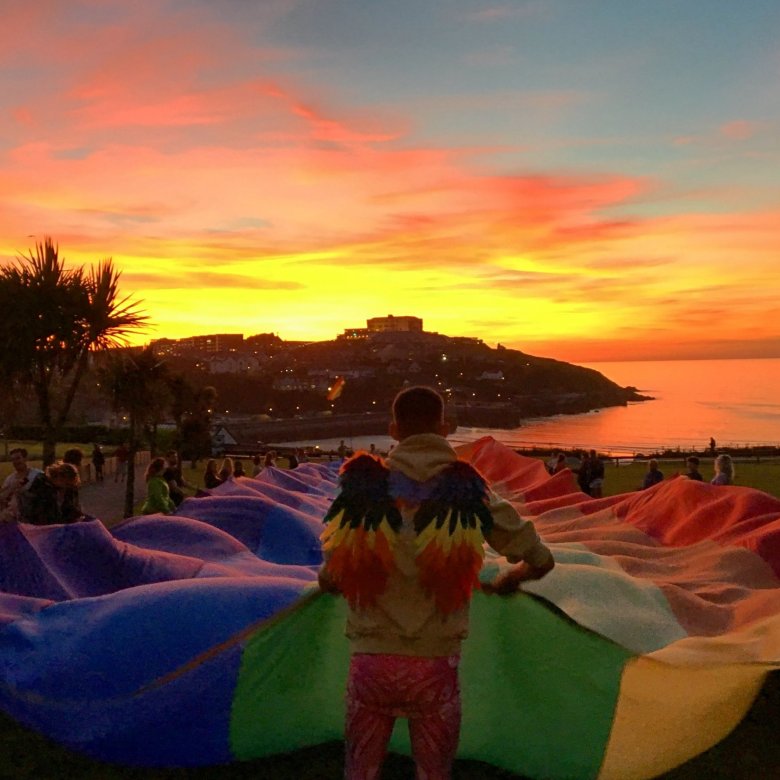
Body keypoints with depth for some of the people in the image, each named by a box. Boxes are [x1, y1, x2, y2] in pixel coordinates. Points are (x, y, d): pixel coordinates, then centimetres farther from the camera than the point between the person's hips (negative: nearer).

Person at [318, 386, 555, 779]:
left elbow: (329, 580, 0)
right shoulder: (468, 493, -4)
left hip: (370, 663, 1)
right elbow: (541, 561, 4)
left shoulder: (364, 486, -4)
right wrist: (505, 580, 25)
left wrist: (328, 578, 23)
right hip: (435, 667, 0)